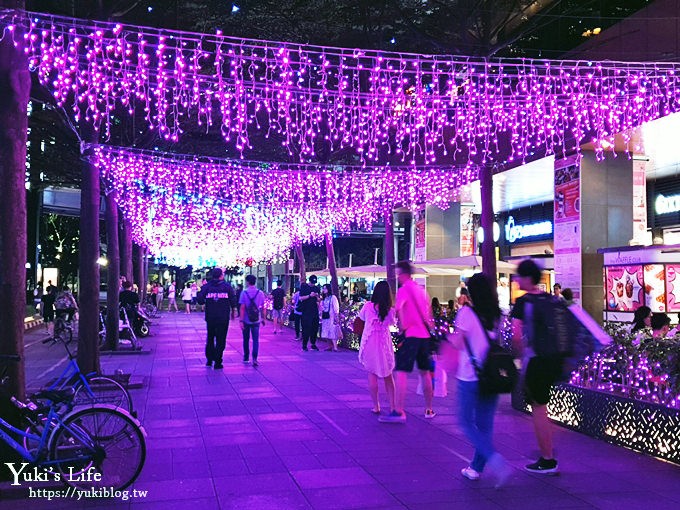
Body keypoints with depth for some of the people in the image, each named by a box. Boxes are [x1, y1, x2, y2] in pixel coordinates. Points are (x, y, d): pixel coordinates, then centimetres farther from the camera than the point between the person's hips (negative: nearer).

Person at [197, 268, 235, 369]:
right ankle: (218, 362, 2)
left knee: (210, 338, 20)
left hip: (210, 318, 2)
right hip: (223, 318, -2)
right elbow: (233, 301, -4)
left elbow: (200, 301, -6)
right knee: (220, 340, 4)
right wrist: (232, 311, 13)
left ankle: (209, 360, 24)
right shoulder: (227, 286, -4)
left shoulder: (206, 286, -2)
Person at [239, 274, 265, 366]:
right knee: (256, 340, 1)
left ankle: (246, 357, 24)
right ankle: (254, 358, -13)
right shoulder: (260, 293, 0)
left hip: (246, 320, -1)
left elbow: (242, 308, -10)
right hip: (256, 320, 1)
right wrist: (263, 319, 14)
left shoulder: (244, 293, -7)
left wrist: (241, 321, -9)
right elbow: (263, 308, 3)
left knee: (246, 339, 14)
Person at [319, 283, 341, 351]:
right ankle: (331, 346, 9)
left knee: (332, 332, -11)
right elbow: (322, 308, 17)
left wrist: (336, 318, -14)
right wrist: (321, 317, 7)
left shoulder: (333, 297, -5)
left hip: (331, 318, -7)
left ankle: (335, 347, -14)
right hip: (325, 318, 7)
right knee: (327, 333, 4)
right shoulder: (323, 298, 16)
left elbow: (336, 309, -9)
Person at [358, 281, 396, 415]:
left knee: (372, 374, 7)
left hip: (369, 343, -1)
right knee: (388, 375, 12)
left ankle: (376, 406, 6)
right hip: (385, 344, 1)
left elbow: (361, 317, 11)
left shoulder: (368, 306, -8)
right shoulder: (390, 310, -6)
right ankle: (392, 406, 12)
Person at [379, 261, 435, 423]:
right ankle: (429, 409, 25)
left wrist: (402, 326, -15)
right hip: (424, 334, 8)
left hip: (410, 335, -8)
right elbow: (429, 309, 27)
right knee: (425, 372, 17)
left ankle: (399, 412, -15)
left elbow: (399, 308, -25)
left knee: (401, 372, -9)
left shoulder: (404, 289, -8)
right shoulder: (421, 289, 16)